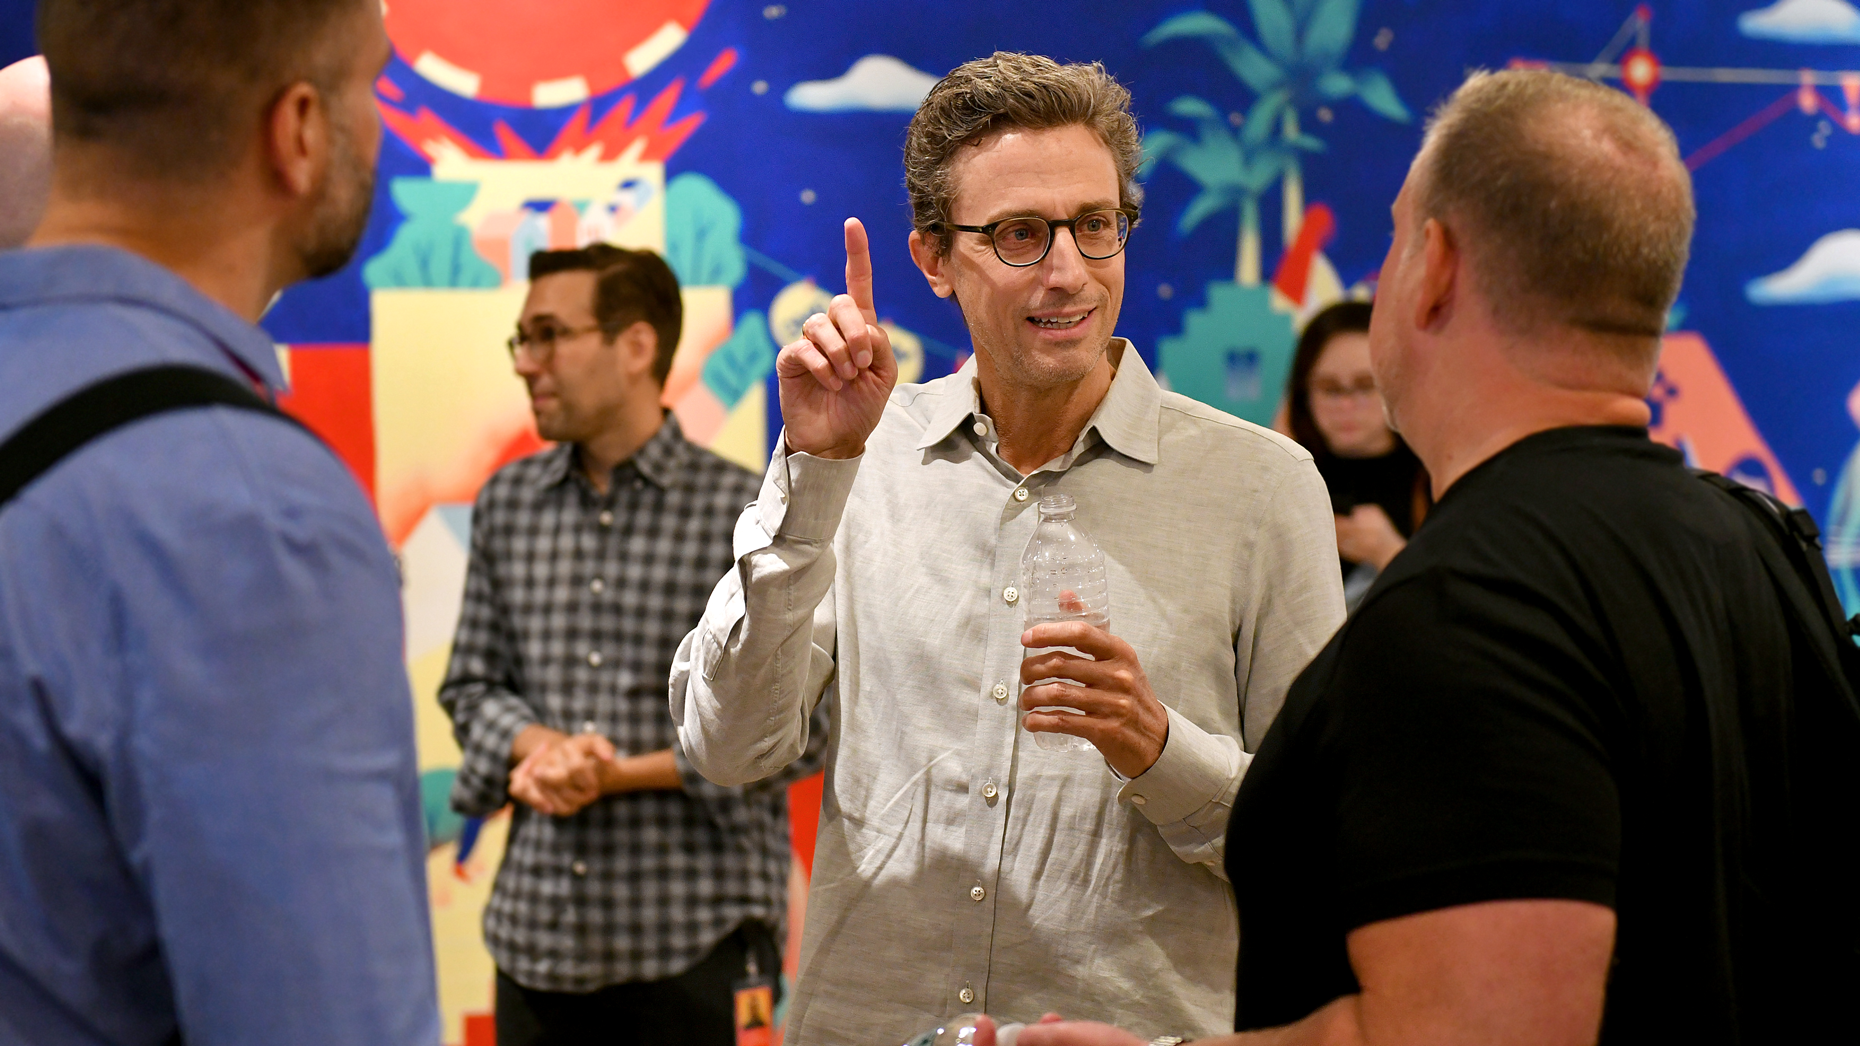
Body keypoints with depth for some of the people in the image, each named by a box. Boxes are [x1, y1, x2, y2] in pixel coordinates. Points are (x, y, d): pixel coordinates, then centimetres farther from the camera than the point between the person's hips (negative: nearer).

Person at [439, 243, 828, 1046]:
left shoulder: (745, 512, -6)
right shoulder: (507, 503, 8)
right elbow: (471, 684, 12)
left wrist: (620, 775, -12)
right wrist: (538, 746, -9)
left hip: (687, 928, -3)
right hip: (538, 926, 4)